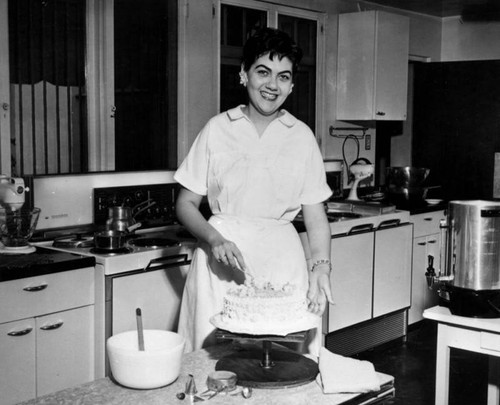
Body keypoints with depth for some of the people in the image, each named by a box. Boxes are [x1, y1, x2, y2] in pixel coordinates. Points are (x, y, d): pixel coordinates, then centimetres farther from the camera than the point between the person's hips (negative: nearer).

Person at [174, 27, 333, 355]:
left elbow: (315, 217, 5)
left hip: (281, 259, 1)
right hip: (222, 255, 0)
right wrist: (215, 239, -13)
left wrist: (321, 266, -11)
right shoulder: (218, 129, 3)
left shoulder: (302, 137, 6)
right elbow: (186, 204, 5)